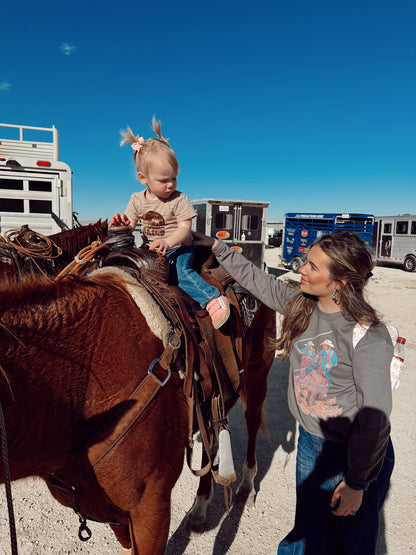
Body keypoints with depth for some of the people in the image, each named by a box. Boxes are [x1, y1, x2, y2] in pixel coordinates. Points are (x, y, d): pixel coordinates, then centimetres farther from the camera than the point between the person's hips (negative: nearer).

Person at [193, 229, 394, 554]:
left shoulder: (369, 337, -27)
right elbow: (254, 277, 4)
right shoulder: (298, 302, -10)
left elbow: (375, 419, -21)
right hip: (310, 443, 5)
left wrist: (356, 483, -14)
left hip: (358, 454, -4)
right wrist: (215, 246, 2)